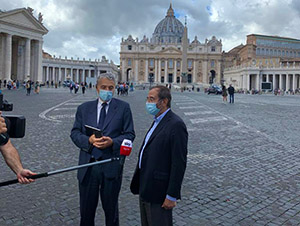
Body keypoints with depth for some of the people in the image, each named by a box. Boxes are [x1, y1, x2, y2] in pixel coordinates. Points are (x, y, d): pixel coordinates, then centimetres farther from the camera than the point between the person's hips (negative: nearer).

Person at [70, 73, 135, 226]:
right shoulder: (84, 108, 8)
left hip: (111, 166, -2)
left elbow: (129, 134, -2)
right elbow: (75, 133, 4)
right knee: (86, 208, 15)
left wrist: (112, 142, -19)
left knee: (111, 208, 15)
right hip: (88, 165, 2)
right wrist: (89, 140, -16)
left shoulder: (123, 107, 1)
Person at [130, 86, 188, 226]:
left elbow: (179, 163, -21)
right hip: (145, 189, 9)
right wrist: (140, 185, 15)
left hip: (159, 193, -9)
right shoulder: (158, 121, 11)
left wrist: (171, 196, -19)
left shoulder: (176, 125, -18)